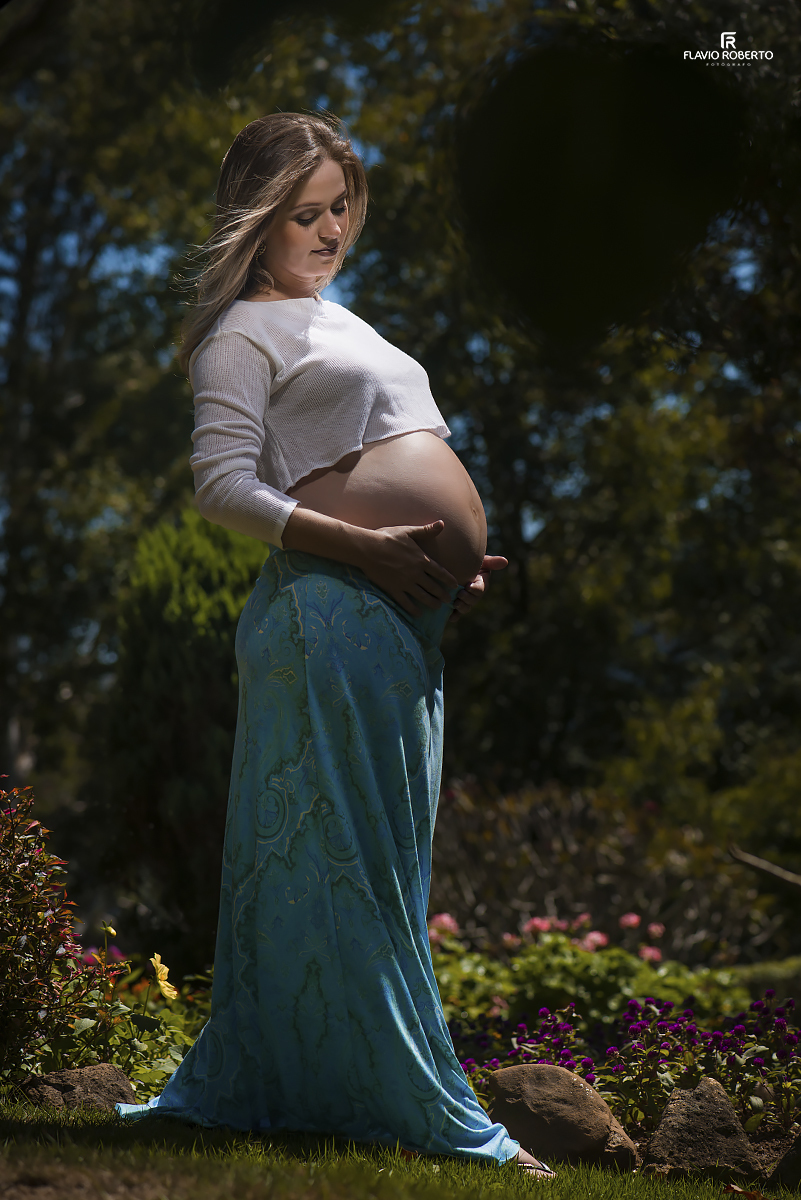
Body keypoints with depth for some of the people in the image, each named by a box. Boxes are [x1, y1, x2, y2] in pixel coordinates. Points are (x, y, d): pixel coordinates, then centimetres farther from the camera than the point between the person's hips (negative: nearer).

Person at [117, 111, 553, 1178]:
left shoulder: (339, 325, 27)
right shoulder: (244, 330, 0)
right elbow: (223, 483, -11)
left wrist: (459, 562, 12)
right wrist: (366, 548, -19)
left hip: (406, 619, 10)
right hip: (332, 610, -9)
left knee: (378, 861, 10)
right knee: (347, 861, -5)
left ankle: (246, 1087, 18)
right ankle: (424, 1108, -2)